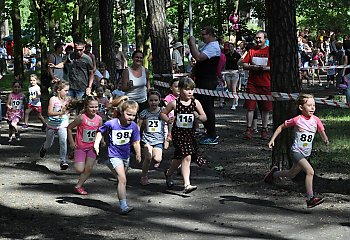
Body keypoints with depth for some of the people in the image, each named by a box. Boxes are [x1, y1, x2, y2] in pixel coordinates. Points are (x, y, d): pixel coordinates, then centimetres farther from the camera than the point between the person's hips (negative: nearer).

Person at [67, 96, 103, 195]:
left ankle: (78, 186, 13)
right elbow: (69, 128, -8)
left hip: (92, 147, 4)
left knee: (89, 169, -2)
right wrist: (71, 142, -8)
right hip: (80, 147, -3)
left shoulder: (99, 119, -7)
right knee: (79, 170, -8)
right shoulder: (82, 118, -19)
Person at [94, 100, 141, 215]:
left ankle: (121, 198, 41)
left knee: (122, 179, 22)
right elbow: (100, 131, -1)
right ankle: (123, 206, -21)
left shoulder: (133, 126, -6)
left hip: (126, 156, 6)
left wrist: (138, 155, 6)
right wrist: (96, 143, -11)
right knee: (122, 179, -18)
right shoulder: (111, 124, -18)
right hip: (114, 156, -6)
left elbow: (135, 142, 5)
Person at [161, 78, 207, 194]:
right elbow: (163, 113, 6)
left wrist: (198, 116, -20)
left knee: (179, 158, 11)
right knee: (186, 157, -14)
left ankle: (169, 173, 37)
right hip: (178, 133, -4)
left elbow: (204, 118, 2)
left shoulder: (195, 103, 0)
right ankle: (187, 184, -10)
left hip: (190, 133, 4)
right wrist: (168, 120, -14)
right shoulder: (174, 103, -6)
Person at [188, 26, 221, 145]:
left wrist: (192, 43, -21)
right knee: (203, 107, 15)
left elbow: (198, 57, -29)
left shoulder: (213, 47, -17)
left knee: (207, 107, -7)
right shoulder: (207, 45, 17)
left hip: (208, 82, -11)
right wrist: (191, 44, 12)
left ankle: (212, 137, -1)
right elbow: (196, 56, 26)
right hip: (202, 81, 11)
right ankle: (211, 134, 23)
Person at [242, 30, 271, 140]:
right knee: (250, 107, -1)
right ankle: (249, 129, 6)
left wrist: (266, 68, -16)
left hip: (266, 84, -1)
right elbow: (244, 65, 8)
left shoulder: (269, 50, 3)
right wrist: (252, 67, -11)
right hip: (252, 83, 1)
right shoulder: (251, 51, 9)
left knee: (265, 108, 4)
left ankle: (264, 130, 13)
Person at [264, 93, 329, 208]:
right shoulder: (297, 120, -12)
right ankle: (310, 199, -18)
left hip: (306, 154, 6)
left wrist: (325, 139, -16)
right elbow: (281, 127, 0)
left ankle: (274, 173, 49)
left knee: (292, 174, 22)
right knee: (310, 171, -22)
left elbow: (322, 132, 7)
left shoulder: (316, 120, -2)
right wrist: (272, 139, -2)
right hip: (296, 151, -6)